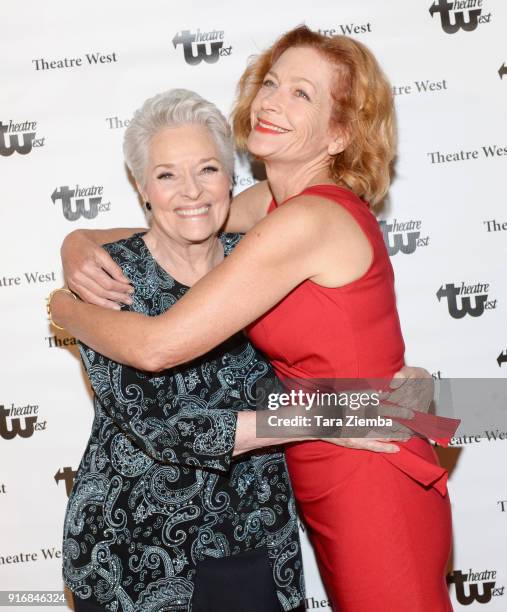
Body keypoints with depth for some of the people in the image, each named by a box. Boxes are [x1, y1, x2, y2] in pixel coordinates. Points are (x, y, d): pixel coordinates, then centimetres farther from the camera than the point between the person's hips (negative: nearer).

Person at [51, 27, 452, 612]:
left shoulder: (309, 219, -24)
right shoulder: (272, 207, 5)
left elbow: (158, 345, -24)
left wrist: (66, 310, -6)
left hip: (373, 489, -9)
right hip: (329, 486, 9)